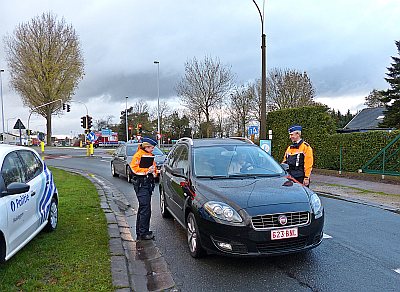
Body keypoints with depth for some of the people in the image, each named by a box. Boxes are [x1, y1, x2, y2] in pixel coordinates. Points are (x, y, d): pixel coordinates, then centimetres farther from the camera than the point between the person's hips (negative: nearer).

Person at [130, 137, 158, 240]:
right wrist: (147, 170, -22)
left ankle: (140, 232, 25)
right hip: (141, 184, -9)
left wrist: (154, 171, 5)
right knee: (145, 208, -12)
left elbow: (154, 166, 27)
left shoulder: (150, 155, 19)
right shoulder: (138, 155, -8)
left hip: (148, 184, 9)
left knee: (143, 208, 15)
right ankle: (143, 233, -6)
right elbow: (134, 168, -16)